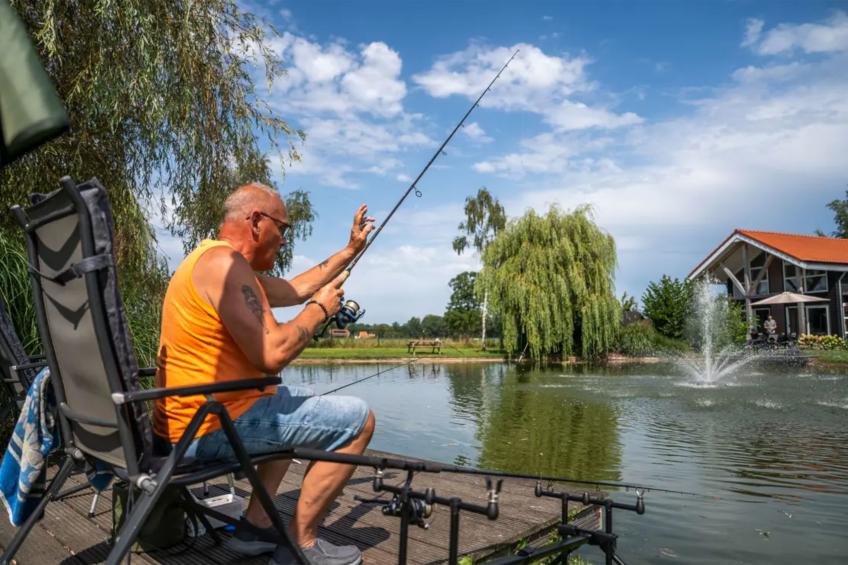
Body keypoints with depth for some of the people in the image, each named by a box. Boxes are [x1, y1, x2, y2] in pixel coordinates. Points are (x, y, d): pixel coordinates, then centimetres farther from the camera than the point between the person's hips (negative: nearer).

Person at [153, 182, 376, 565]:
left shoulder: (223, 264, 15)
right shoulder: (224, 262, -18)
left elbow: (295, 290, 24)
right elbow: (272, 356, -25)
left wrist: (351, 250, 26)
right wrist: (321, 309, -9)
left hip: (194, 418, 11)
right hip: (212, 425, -11)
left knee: (295, 408, 33)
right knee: (357, 419, -5)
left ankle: (256, 524, 25)